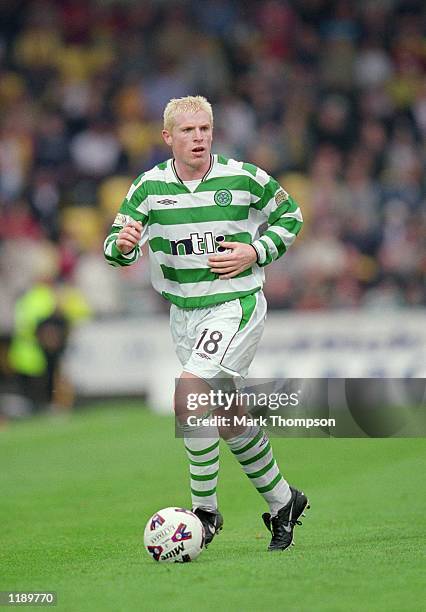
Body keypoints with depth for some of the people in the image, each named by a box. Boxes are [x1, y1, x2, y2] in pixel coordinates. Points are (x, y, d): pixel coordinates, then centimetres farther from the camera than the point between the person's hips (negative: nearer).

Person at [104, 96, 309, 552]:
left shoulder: (244, 178, -8)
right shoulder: (151, 186, -1)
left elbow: (289, 216, 7)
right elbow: (115, 249, 0)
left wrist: (255, 253, -10)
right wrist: (123, 244, -25)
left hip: (236, 305, -5)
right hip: (183, 312, 5)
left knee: (188, 396, -24)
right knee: (229, 421, 13)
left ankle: (205, 510, -14)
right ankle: (282, 502, 32)